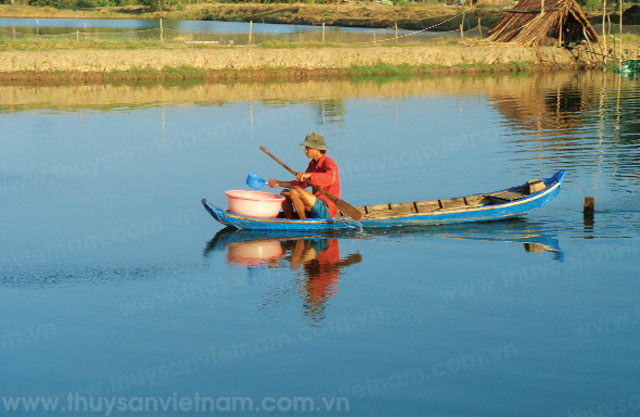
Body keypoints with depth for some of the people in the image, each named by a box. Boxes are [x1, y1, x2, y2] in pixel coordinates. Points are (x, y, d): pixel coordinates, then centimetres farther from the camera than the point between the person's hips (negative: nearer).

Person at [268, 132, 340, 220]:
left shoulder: (329, 163, -13)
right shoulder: (313, 164, 15)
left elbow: (330, 178, -37)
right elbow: (301, 184, 22)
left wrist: (308, 175, -50)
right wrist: (279, 183, 16)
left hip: (326, 211, -10)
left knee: (294, 191, -24)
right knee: (284, 194, 8)